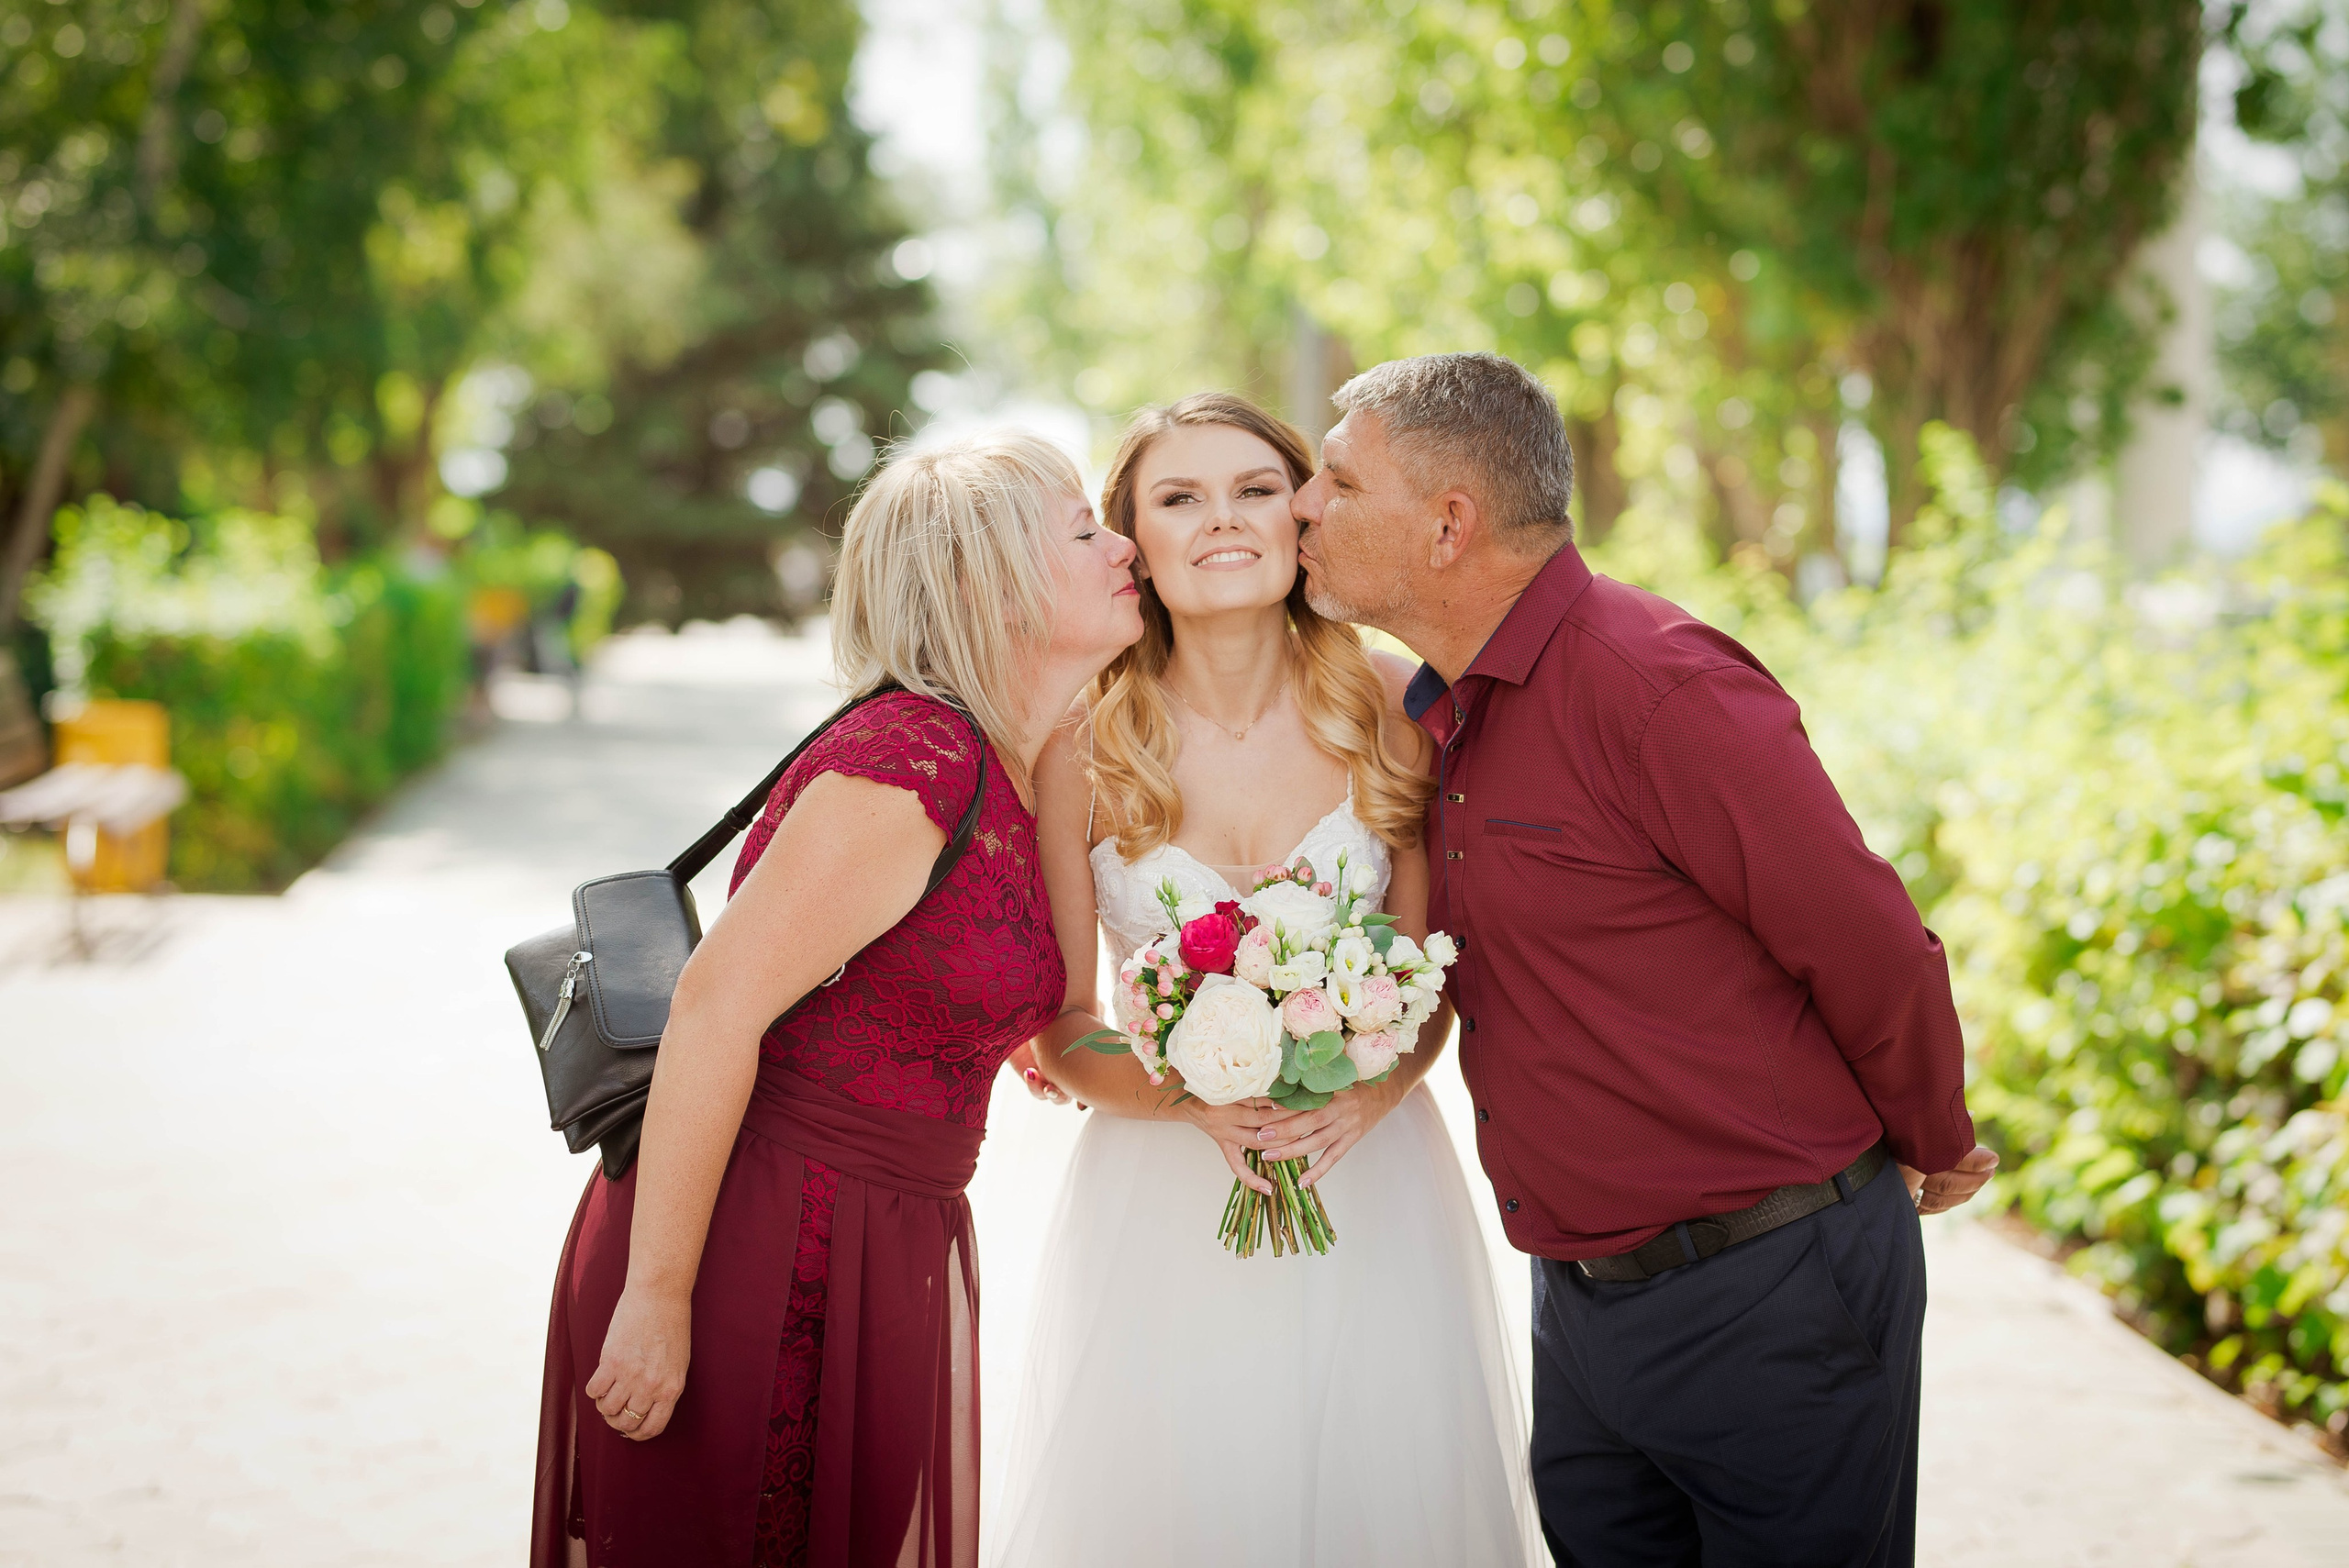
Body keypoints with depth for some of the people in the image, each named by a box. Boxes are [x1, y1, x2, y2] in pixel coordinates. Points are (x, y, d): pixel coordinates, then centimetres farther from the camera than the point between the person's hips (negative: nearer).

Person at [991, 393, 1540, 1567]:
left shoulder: (1386, 706, -5)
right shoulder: (1083, 745, -7)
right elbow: (1062, 1032, -1)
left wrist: (1368, 1095, -17)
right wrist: (1199, 1100, -19)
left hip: (1373, 1181, 1)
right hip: (1165, 1200, -1)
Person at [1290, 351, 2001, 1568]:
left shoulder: (1661, 688, -20)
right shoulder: (1433, 716, 7)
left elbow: (1873, 953, -15)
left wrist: (1931, 1151, -1)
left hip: (1769, 1296, -8)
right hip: (1579, 1290, 8)